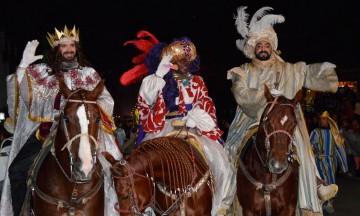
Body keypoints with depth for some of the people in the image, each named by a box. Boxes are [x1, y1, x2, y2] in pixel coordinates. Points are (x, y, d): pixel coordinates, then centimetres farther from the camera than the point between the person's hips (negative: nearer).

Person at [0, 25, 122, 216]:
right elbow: (25, 95, 5)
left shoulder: (89, 73, 14)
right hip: (48, 129, 1)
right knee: (17, 169, -13)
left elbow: (106, 100, 11)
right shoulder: (43, 72, 15)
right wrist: (23, 66, -7)